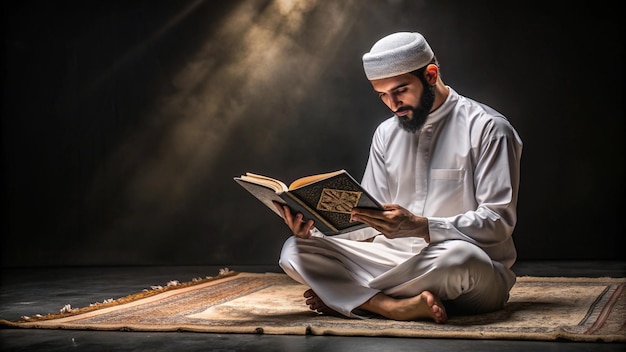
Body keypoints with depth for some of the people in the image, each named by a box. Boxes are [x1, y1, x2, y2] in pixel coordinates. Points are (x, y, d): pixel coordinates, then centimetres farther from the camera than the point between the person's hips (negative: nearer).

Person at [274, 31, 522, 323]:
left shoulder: (488, 129, -6)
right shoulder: (386, 134, 13)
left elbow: (499, 221, -13)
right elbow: (373, 224, 12)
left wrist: (420, 227, -26)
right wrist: (314, 230, -7)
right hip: (400, 260, 5)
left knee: (460, 257, -42)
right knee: (295, 251, -11)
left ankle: (348, 296, -18)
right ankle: (400, 307, -30)